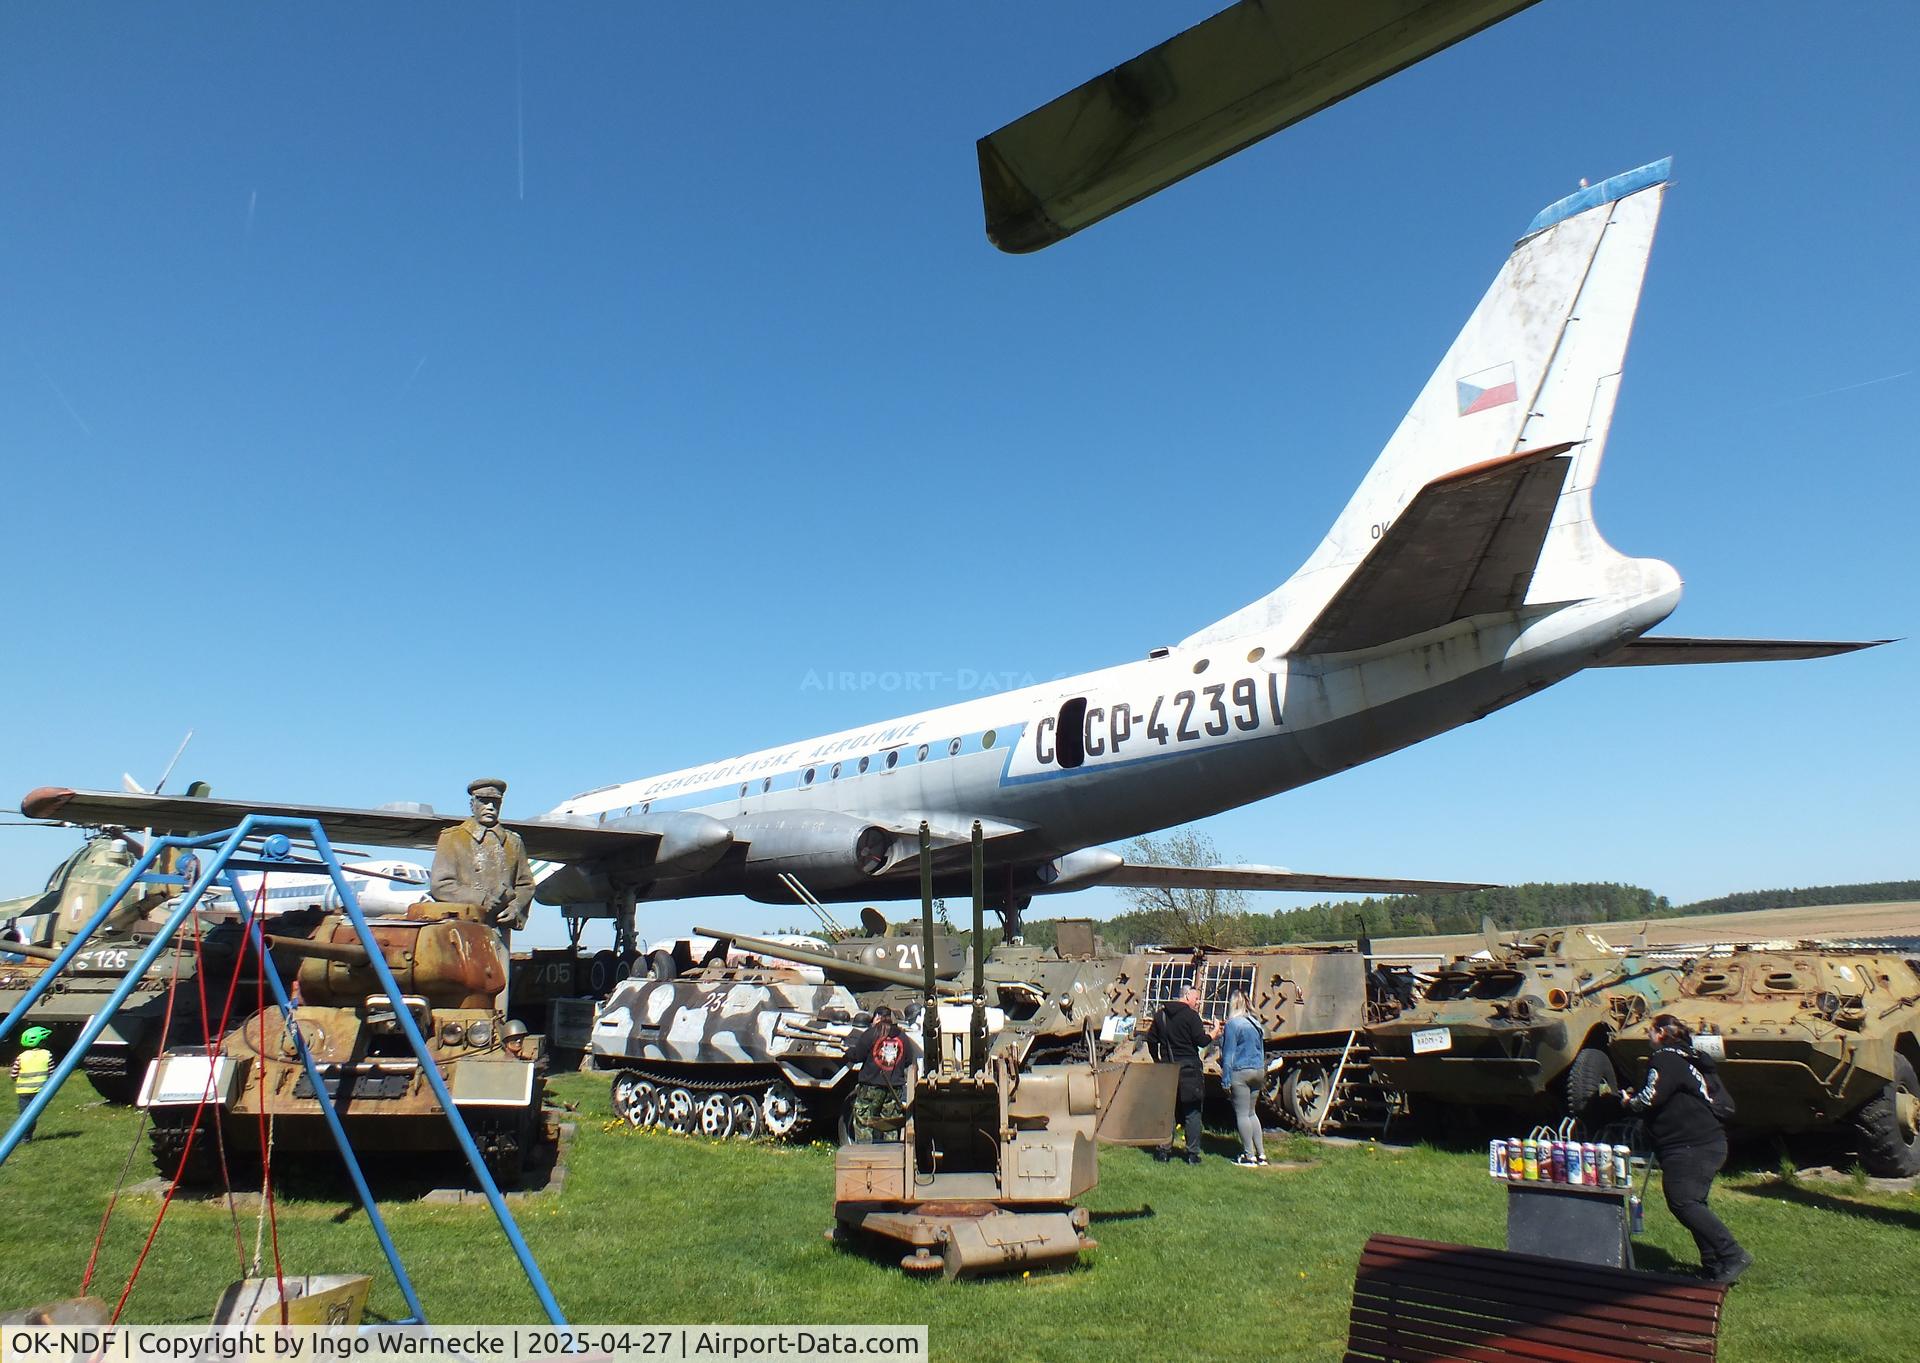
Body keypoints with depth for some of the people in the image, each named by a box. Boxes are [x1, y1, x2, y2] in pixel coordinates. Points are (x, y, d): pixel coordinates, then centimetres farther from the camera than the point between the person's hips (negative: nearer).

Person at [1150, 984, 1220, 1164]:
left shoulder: (1160, 1015, 9)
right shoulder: (1191, 1015, -9)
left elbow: (1151, 1040, 13)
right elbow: (1201, 1041, -11)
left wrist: (1158, 1061, 23)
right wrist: (1214, 1032, 7)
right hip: (1189, 1069, -5)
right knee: (1192, 1112, 4)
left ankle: (1164, 1150, 6)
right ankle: (1193, 1153, 5)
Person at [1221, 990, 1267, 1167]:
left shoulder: (1233, 1024, -12)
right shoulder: (1256, 1023, 10)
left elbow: (1229, 1054, -12)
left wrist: (1225, 1079, -9)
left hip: (1240, 1073, -7)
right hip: (1258, 1071, 8)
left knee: (1242, 1114, 0)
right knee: (1251, 1113, 17)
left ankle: (1249, 1157, 3)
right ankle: (1261, 1154, 18)